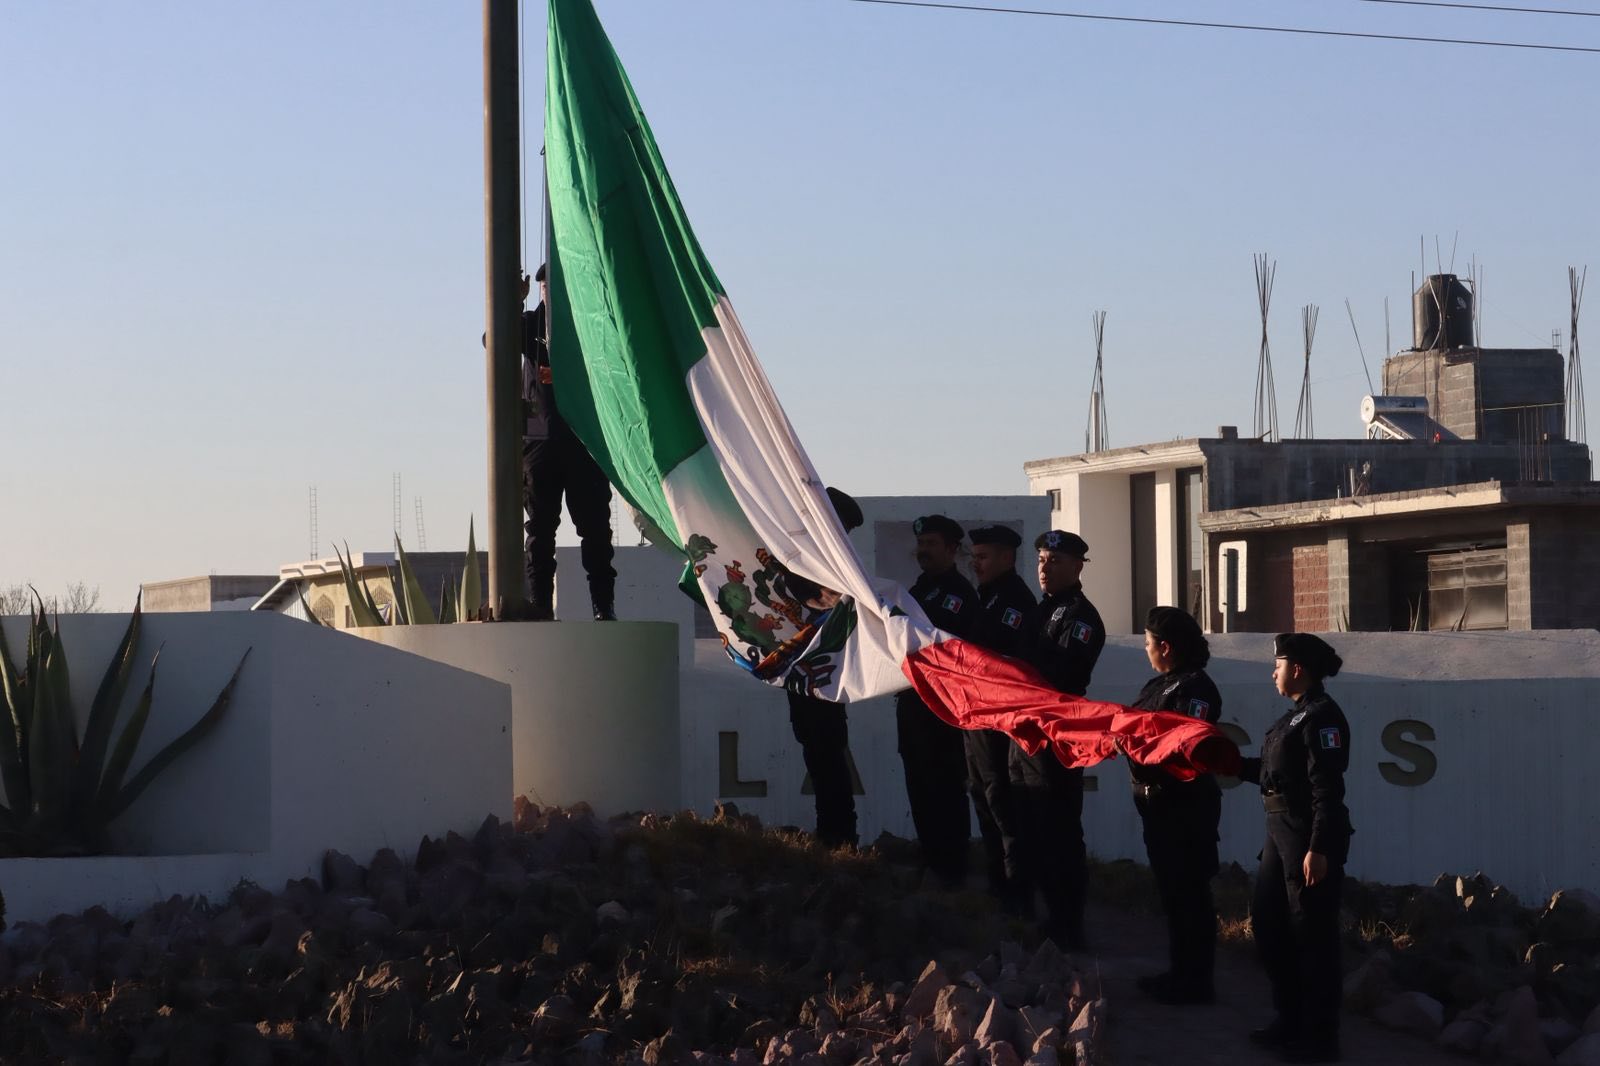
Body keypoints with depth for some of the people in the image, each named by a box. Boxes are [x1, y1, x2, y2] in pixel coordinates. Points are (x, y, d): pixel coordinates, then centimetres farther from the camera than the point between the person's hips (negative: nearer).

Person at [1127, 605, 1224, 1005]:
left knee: (1188, 893, -3)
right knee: (1171, 890, 17)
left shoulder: (1194, 689, -16)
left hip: (1186, 806, -10)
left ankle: (1195, 982, 4)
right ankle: (1181, 972, 27)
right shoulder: (1159, 685, 14)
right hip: (1159, 802, 10)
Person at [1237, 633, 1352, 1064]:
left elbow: (1327, 789, -20)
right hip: (1282, 831, 11)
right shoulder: (1297, 714, 14)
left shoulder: (1322, 716, -15)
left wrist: (1319, 849, -24)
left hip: (1310, 836, -11)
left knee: (1311, 935, -3)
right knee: (1268, 924, 17)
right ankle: (1291, 1020, 28)